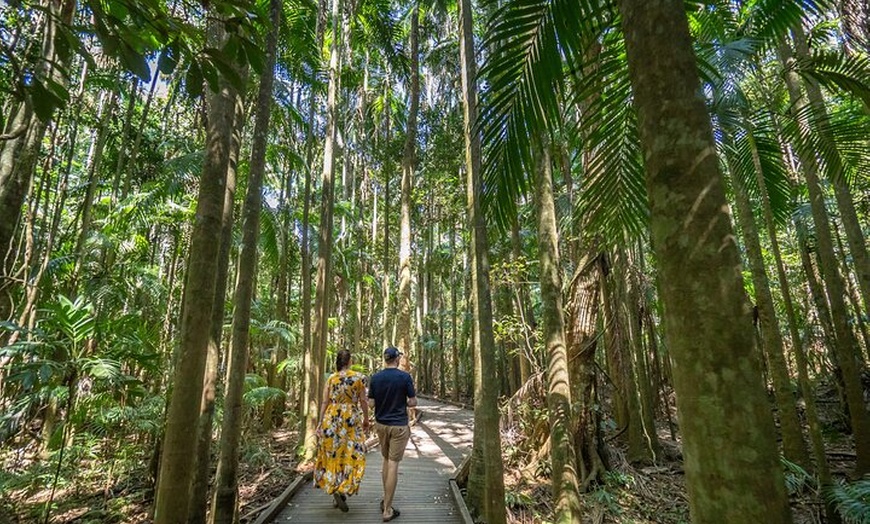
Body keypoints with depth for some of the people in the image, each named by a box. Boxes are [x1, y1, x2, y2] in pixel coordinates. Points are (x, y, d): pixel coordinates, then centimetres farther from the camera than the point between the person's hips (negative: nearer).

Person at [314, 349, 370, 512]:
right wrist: (366, 420, 9)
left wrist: (320, 423, 9)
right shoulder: (359, 377, -6)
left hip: (331, 420, 3)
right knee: (351, 456, 6)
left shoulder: (331, 378, 1)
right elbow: (363, 401, -3)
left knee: (333, 455, 15)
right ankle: (342, 491, -7)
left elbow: (325, 402, 2)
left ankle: (333, 489, 18)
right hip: (351, 420, -3)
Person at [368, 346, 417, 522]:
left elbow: (371, 402, 1)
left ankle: (386, 501, 29)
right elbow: (413, 402, -9)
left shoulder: (375, 378, -3)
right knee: (393, 464, 1)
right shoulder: (405, 377, -13)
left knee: (386, 460, 20)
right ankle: (387, 510, 7)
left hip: (381, 424, 4)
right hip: (399, 425, -4)